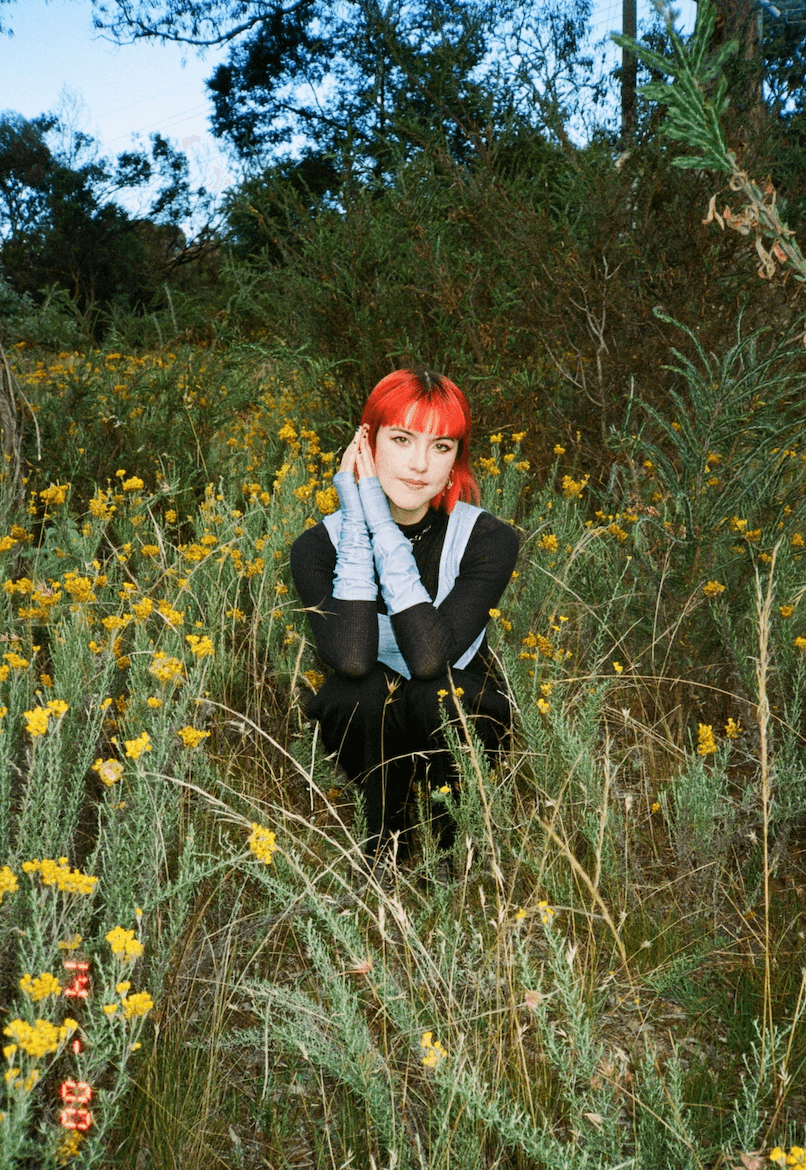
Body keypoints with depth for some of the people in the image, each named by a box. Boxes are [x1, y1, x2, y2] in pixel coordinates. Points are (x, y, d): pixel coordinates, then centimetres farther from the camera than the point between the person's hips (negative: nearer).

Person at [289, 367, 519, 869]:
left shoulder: (487, 539, -20)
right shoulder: (320, 545, -17)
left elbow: (430, 658, -35)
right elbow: (352, 658, -35)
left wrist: (384, 527, -33)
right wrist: (357, 525, -31)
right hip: (368, 732, 1)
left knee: (438, 691, -33)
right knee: (363, 690, -32)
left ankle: (452, 845, -5)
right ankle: (384, 842, -5)